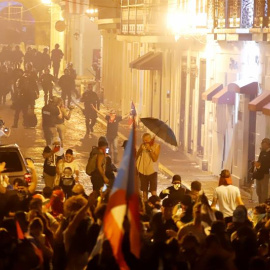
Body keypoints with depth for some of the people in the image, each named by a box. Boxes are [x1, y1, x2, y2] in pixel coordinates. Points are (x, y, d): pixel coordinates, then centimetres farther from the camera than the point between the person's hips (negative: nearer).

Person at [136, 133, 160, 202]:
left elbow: (155, 159, -15)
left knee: (153, 191, -10)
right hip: (143, 170, 3)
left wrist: (150, 149, -22)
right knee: (144, 191, 9)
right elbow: (136, 156, 5)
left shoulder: (156, 146, -5)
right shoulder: (143, 145, 4)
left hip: (152, 171, -3)